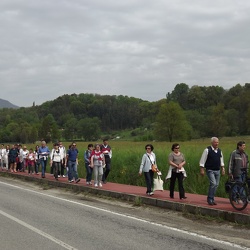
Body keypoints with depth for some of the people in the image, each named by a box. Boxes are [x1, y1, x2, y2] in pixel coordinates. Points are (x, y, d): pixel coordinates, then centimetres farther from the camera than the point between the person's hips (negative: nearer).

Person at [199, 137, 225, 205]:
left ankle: (212, 199, 16)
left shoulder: (219, 151, 10)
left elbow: (221, 161, 22)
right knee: (213, 183, -18)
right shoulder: (207, 150, -9)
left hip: (217, 170, 6)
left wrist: (222, 169, 16)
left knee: (216, 184, 6)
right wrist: (202, 170, -11)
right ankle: (209, 199, -6)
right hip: (210, 170, -6)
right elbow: (202, 160, -7)